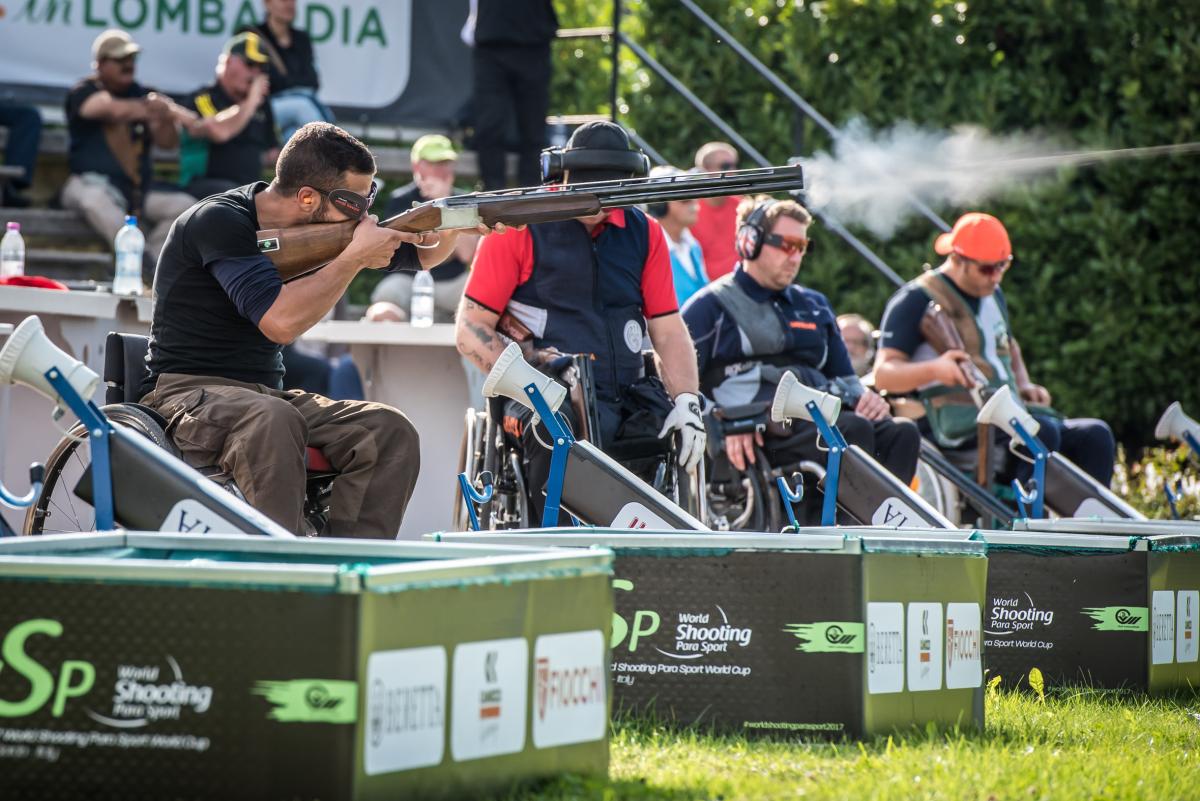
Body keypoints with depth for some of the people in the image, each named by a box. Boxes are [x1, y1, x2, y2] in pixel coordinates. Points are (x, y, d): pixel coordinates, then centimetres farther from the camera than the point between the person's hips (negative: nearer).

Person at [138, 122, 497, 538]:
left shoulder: (317, 227, 8)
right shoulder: (219, 222, -16)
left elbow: (419, 253, 16)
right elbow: (279, 321, -28)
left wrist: (452, 225, -7)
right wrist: (355, 257, -20)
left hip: (267, 397, 7)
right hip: (186, 393, -7)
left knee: (390, 432, -15)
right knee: (272, 422, -39)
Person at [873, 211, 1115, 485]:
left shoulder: (993, 296, 21)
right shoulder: (916, 301, -4)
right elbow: (883, 374, -11)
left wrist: (1023, 385, 15)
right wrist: (934, 369, -31)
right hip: (956, 423, -8)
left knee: (1095, 434, -12)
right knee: (1042, 432, -33)